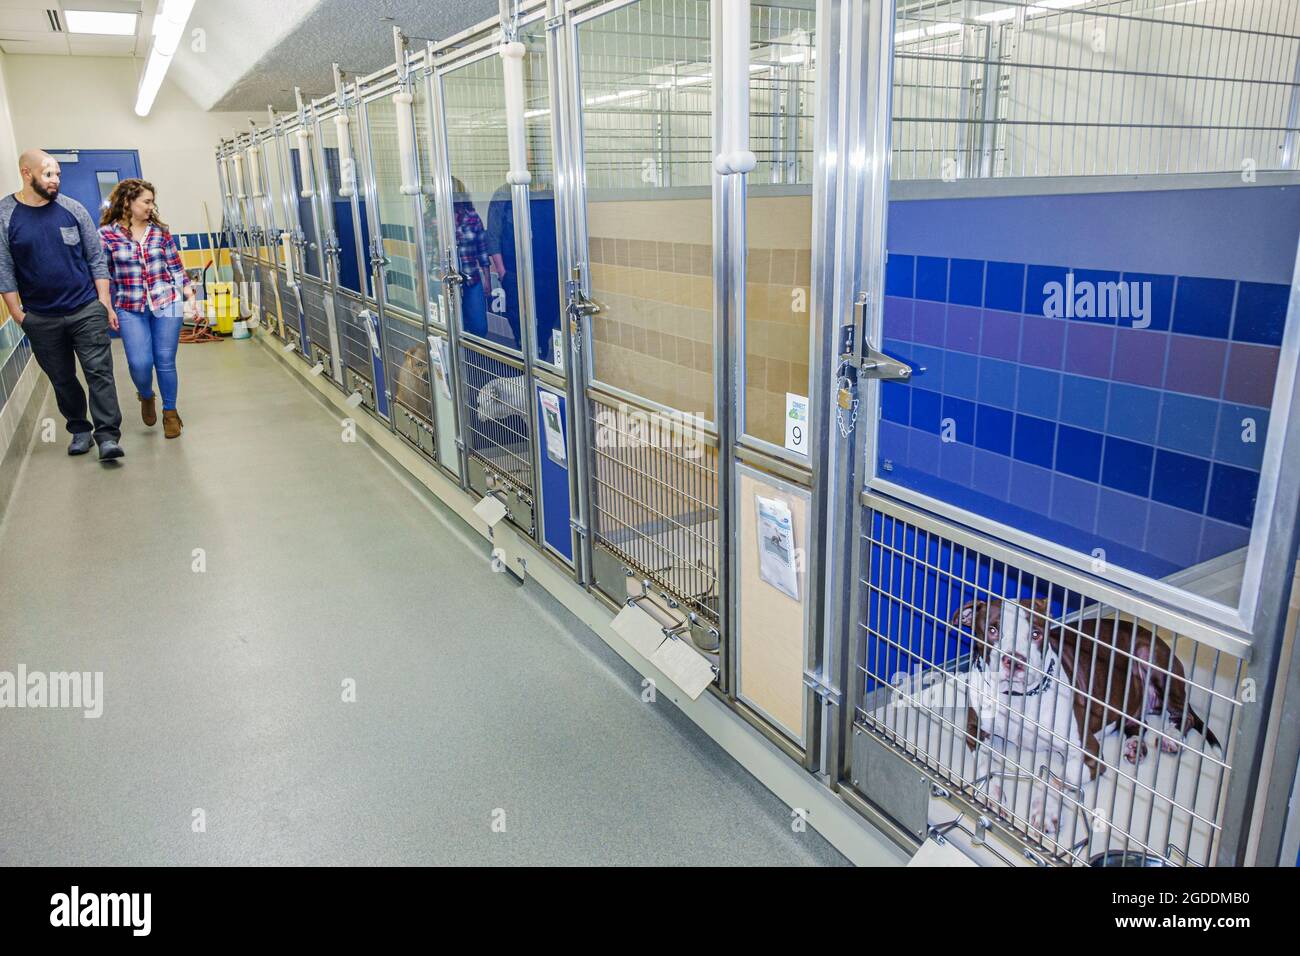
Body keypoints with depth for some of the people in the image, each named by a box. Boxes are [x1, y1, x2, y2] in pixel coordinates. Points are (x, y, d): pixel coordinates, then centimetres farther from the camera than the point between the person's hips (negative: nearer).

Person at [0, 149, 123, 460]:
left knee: (99, 372, -6)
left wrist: (105, 305, -1)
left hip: (87, 311, -1)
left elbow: (96, 259, 4)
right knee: (62, 379, 11)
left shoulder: (73, 209, 1)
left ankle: (108, 435, -3)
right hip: (40, 320, 1)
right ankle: (79, 429, 25)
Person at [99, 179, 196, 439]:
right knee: (139, 362, -8)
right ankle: (146, 396, 26)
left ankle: (170, 412, 21)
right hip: (130, 308, -1)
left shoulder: (160, 231, 5)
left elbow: (176, 266, 11)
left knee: (165, 361, 3)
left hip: (167, 303, 2)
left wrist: (190, 295, 5)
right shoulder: (106, 234, -2)